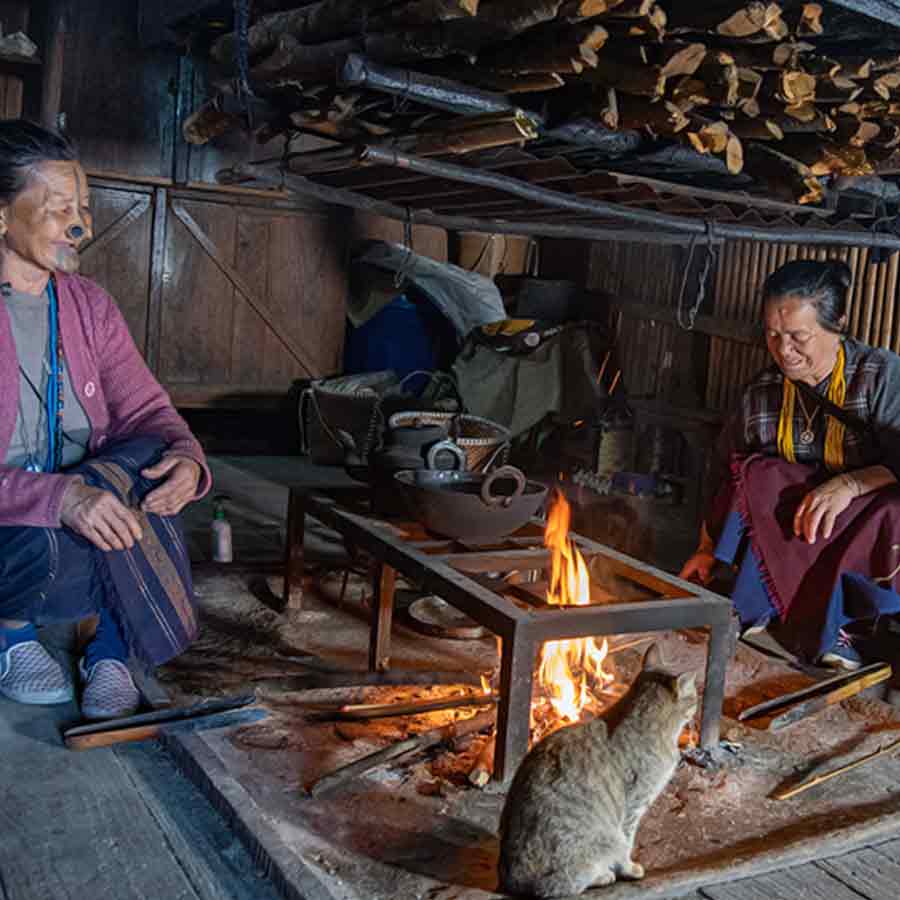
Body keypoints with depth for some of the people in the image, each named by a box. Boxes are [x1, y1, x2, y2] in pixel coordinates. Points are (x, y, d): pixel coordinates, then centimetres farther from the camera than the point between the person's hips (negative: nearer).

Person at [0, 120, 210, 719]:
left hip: (80, 508, 5)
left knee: (148, 460, -23)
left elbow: (144, 408, 1)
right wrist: (62, 496, -38)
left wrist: (186, 458, -22)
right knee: (68, 555, -35)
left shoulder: (90, 305, 5)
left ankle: (110, 647, -10)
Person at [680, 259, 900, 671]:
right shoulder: (761, 393, 2)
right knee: (753, 475, -25)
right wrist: (707, 549, 6)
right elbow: (729, 477, 9)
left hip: (864, 529, -3)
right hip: (788, 534, 3)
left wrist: (851, 484, -30)